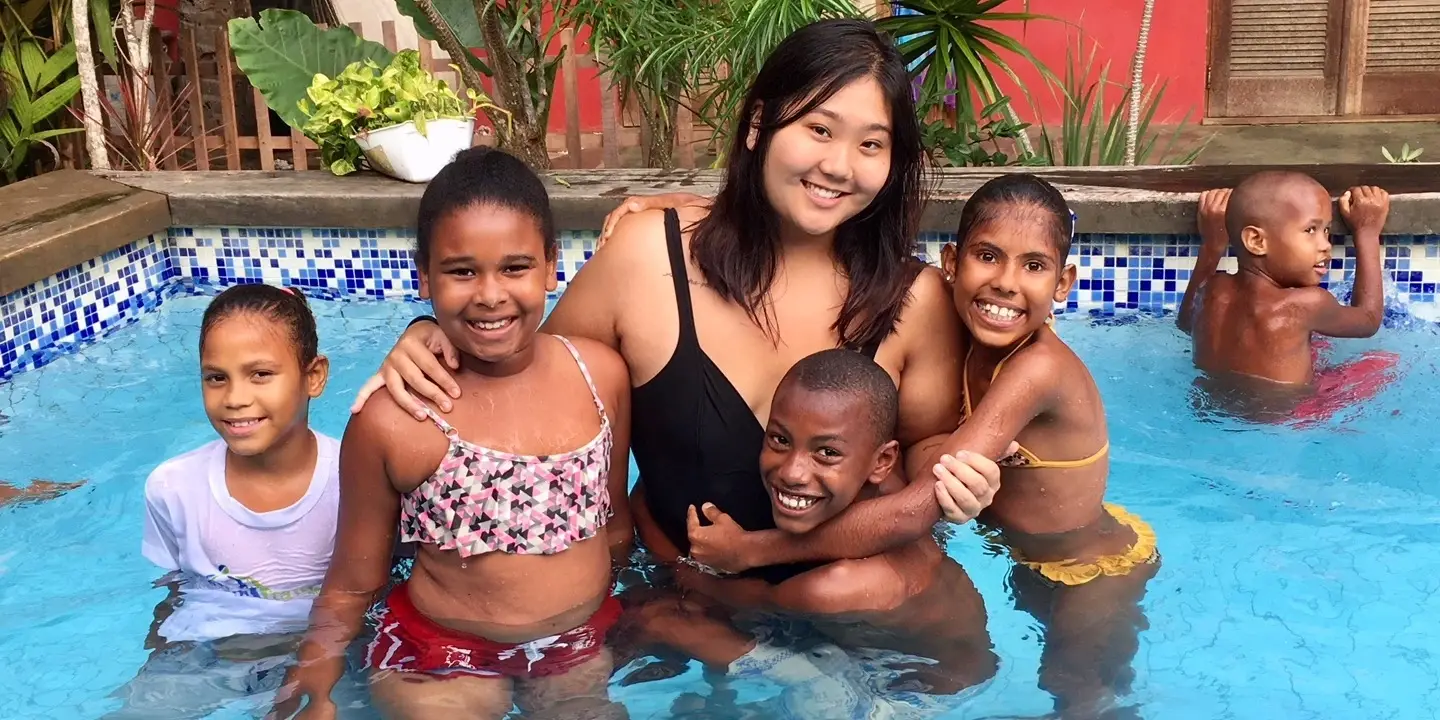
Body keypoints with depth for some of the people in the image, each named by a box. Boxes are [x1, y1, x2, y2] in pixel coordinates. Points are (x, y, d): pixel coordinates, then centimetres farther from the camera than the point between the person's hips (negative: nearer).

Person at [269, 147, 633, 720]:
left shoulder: (602, 374, -11)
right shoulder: (390, 422, -21)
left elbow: (614, 518, 5)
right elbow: (351, 587, -8)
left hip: (585, 647, 3)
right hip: (444, 661, -3)